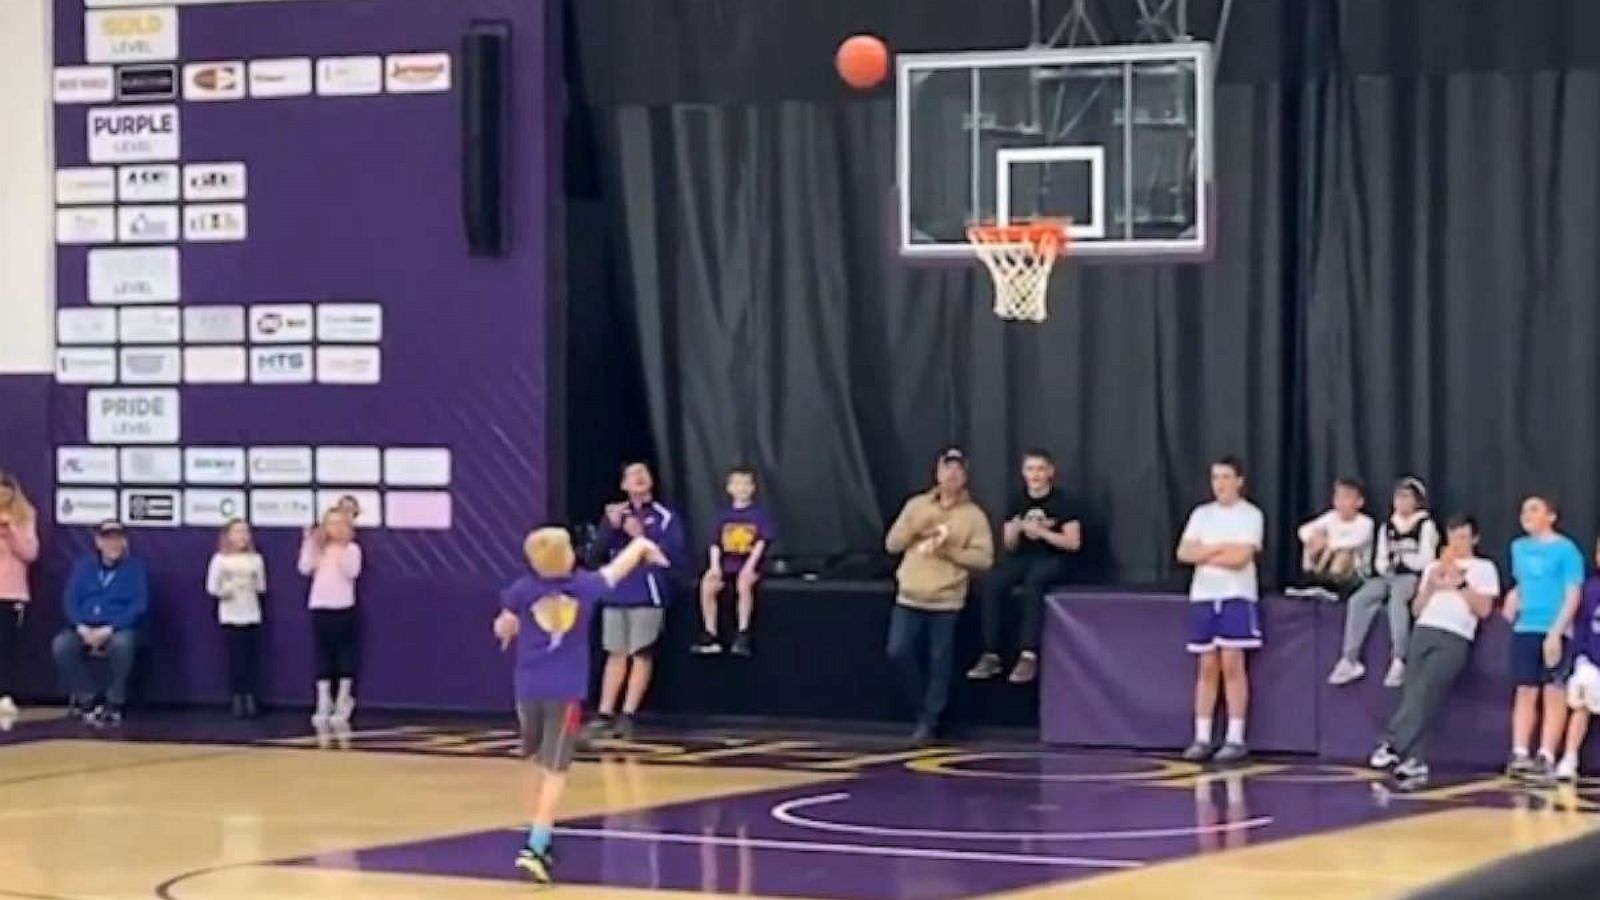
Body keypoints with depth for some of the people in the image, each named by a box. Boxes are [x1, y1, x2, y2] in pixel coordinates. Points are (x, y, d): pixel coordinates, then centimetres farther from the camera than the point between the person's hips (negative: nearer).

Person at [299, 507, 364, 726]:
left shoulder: (351, 548, -1)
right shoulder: (318, 548, 9)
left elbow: (352, 572, -16)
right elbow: (305, 569, -4)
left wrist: (342, 549, -21)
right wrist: (308, 543, -8)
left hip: (344, 608, -3)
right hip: (320, 607, 3)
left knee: (346, 655, 1)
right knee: (323, 657, 4)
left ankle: (343, 703, 10)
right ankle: (323, 705, 8)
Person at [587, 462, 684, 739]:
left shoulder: (664, 516, -2)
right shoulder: (616, 513, 11)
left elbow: (675, 551, -11)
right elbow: (599, 547, 2)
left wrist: (642, 536, -17)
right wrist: (612, 526, -15)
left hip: (647, 593, -4)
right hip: (616, 592, 4)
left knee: (641, 655, -2)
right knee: (616, 654, 8)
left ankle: (628, 716, -1)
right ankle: (605, 715, 10)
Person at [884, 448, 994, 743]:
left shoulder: (974, 515, 0)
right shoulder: (916, 505, 9)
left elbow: (984, 559, -6)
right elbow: (892, 543, 7)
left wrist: (949, 551, -16)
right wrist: (914, 529, -11)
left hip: (946, 600, -3)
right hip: (910, 597, 3)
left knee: (939, 663, 0)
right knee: (899, 652, -4)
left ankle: (929, 721, 9)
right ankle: (923, 706, 16)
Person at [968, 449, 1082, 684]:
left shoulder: (1061, 501, -4)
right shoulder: (1018, 500, 10)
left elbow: (1073, 543, -9)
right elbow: (1010, 546, 12)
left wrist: (1041, 531, -16)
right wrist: (1016, 528, -10)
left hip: (1055, 559, -5)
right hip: (1025, 557, 5)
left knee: (1034, 580, -40)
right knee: (992, 582, -27)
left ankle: (1029, 656, -41)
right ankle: (991, 655, -26)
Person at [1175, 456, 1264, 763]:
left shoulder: (1250, 515, -1)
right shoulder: (1201, 514, 12)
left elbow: (1240, 557, -13)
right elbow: (1184, 553, 2)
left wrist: (1204, 555, -3)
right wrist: (1221, 547, -8)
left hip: (1236, 596, -4)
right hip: (1203, 596, 4)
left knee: (1232, 665, -7)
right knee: (1206, 668, 5)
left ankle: (1235, 739, -4)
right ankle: (1202, 738, 7)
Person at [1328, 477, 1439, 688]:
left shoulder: (1426, 526, 3)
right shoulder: (1387, 527, 20)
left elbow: (1425, 561, -5)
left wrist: (1399, 558, -1)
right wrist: (1385, 566, -3)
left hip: (1411, 577, -5)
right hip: (1387, 576, 5)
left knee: (1396, 599, -38)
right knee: (1358, 600, -22)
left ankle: (1398, 661, -41)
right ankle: (1350, 660, -25)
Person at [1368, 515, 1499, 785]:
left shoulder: (1484, 568, 15)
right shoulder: (1434, 567, 27)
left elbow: (1484, 609, 3)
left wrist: (1460, 584, -4)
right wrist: (1431, 585, 5)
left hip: (1455, 639, -4)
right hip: (1423, 632, 4)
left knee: (1423, 692, -21)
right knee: (1413, 695, -11)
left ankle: (1392, 745, -28)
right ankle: (1414, 761, -15)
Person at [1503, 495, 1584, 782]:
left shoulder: (1565, 549, -5)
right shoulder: (1519, 547, 15)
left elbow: (1572, 595, -9)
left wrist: (1556, 631, -17)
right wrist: (1514, 598, 5)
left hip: (1554, 631, -6)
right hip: (1524, 629, 6)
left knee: (1554, 693, -3)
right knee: (1525, 692, 4)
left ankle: (1546, 758, -6)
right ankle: (1520, 755, 1)